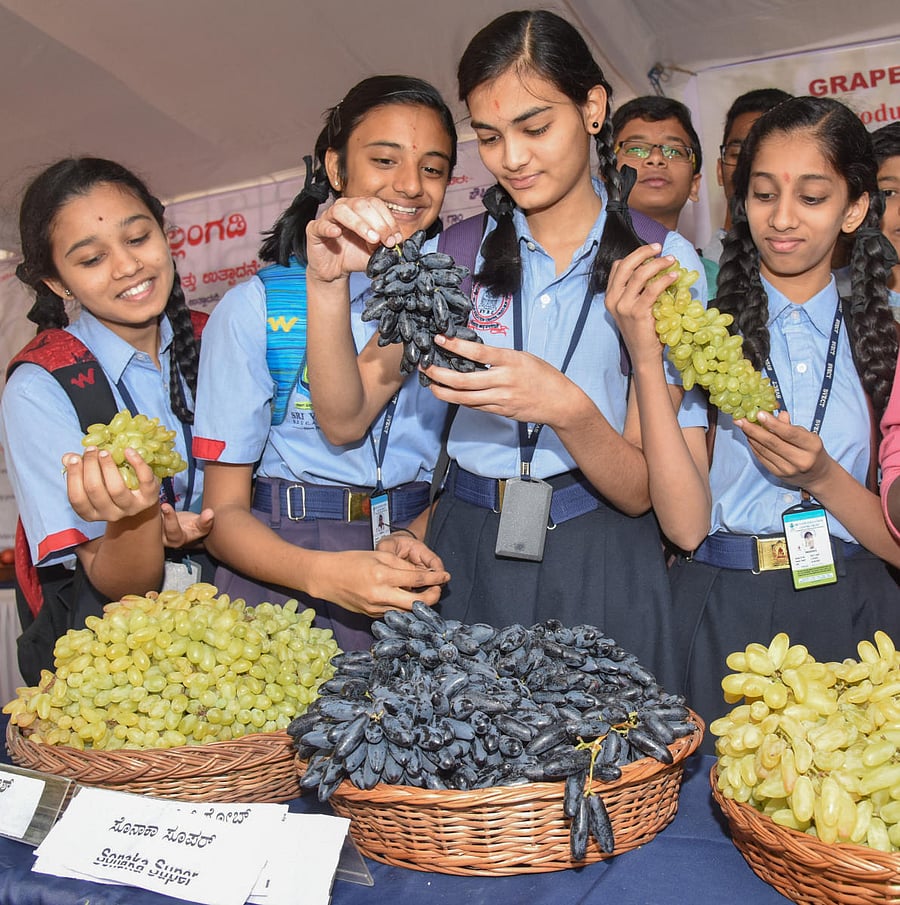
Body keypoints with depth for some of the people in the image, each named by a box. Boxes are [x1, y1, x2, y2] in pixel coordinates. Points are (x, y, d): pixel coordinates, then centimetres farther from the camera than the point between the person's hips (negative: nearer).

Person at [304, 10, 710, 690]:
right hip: (466, 560, 2)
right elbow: (345, 418, -4)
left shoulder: (661, 259, -5)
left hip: (599, 573, -1)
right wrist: (328, 281, -18)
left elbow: (641, 491, -8)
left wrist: (566, 408, -28)